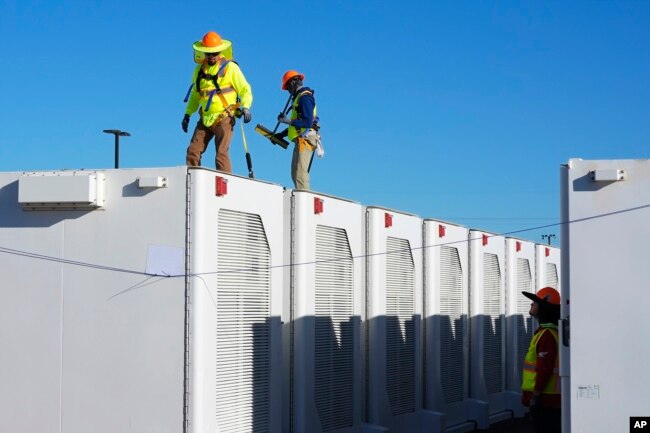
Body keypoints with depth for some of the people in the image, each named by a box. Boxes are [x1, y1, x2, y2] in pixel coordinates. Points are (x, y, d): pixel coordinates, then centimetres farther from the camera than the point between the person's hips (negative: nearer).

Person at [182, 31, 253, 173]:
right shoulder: (200, 68, 13)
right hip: (205, 118, 6)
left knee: (221, 154, -13)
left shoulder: (230, 67, -3)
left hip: (224, 118, -6)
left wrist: (246, 107, -20)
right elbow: (195, 93, 24)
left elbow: (245, 89, -3)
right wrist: (187, 114, 19)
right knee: (193, 151, -2)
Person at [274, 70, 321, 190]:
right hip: (301, 140, 11)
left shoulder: (304, 98, -9)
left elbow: (307, 122, -19)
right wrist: (281, 135, 22)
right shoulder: (300, 97, 22)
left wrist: (288, 120, -15)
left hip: (305, 139, -11)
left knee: (299, 172, -17)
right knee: (295, 173, 10)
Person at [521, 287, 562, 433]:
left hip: (545, 399, -10)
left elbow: (544, 368, -23)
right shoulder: (554, 332, 15)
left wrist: (535, 394, -19)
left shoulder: (546, 335, -18)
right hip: (552, 399, 10)